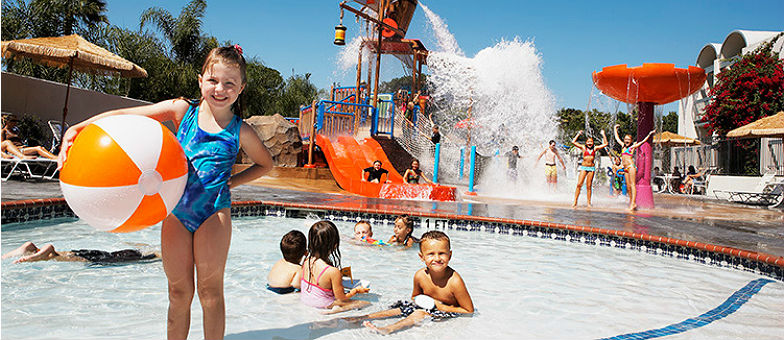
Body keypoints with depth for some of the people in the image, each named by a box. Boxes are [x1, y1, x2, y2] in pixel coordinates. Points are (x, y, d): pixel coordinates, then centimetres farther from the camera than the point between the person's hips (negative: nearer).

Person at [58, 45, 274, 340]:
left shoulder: (241, 132, -2)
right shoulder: (183, 110, 0)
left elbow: (265, 164, 14)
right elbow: (124, 115, -5)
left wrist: (230, 182, 2)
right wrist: (76, 129, -17)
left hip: (214, 211, -1)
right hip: (175, 210, 2)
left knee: (210, 291, 4)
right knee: (179, 293, 10)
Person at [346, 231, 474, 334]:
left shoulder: (454, 281, -29)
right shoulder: (420, 275, -13)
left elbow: (469, 311, -19)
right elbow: (415, 297, 9)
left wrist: (442, 307, -23)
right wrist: (421, 302, -15)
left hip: (449, 312, -6)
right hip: (428, 307, 6)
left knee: (419, 314, -28)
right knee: (398, 309, -3)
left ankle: (388, 329, -31)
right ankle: (362, 318, 3)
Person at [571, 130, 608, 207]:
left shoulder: (595, 148, 10)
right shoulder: (583, 147, 5)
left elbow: (605, 144, 14)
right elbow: (573, 142, 0)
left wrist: (603, 135, 14)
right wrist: (578, 134, 5)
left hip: (592, 168, 2)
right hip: (584, 167, -1)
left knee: (589, 186, 3)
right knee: (579, 184, -10)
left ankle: (589, 203, 7)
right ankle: (575, 202, -7)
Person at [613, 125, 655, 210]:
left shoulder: (633, 146, 6)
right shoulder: (623, 146, 18)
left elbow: (643, 141, 12)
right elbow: (617, 138, 29)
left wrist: (650, 134, 11)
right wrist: (615, 128, 38)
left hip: (631, 166, -5)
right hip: (626, 168, 5)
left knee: (632, 184, -11)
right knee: (628, 186, 4)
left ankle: (633, 203, -17)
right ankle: (631, 202, 7)